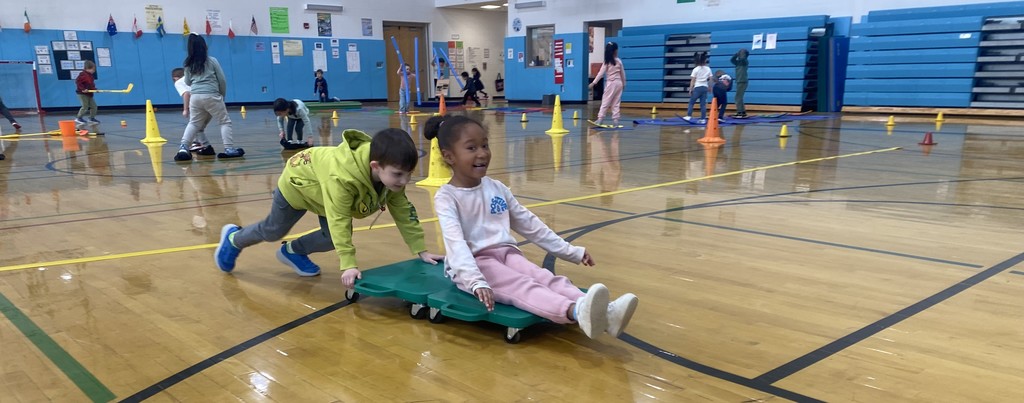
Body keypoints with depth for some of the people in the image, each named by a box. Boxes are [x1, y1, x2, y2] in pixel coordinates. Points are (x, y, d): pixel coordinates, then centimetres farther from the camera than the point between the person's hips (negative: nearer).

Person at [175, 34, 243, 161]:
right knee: (225, 122, 6)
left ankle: (183, 148, 0)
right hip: (211, 96, -4)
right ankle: (229, 149, -1)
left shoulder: (188, 64, 12)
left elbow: (187, 82, 21)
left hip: (195, 97, 4)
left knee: (193, 123, 14)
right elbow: (222, 79, 3)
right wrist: (222, 95, 16)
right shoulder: (212, 61, 2)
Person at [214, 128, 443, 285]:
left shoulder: (392, 174, -29)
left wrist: (421, 250, -24)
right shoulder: (342, 178, -50)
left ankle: (292, 252, 27)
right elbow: (339, 221, -48)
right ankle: (233, 239, 45)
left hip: (322, 189, 6)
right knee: (273, 231, 15)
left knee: (331, 239, -2)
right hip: (298, 182, -5)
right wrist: (348, 265, -50)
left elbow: (403, 211, -21)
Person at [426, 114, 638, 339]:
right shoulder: (446, 197, -7)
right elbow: (455, 243, -22)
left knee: (546, 278, -23)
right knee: (521, 286, -33)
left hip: (506, 253, 6)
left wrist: (570, 251, 17)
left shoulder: (496, 188, 12)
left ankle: (603, 313, -47)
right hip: (472, 264, -6)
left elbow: (529, 224, 18)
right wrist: (476, 282, -38)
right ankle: (576, 312, -60)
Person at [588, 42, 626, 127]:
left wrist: (593, 83, -11)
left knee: (605, 102, -4)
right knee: (616, 103, 6)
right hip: (619, 83, 4)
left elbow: (601, 73, -12)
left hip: (611, 83, -4)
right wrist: (624, 84, 23)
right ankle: (615, 120, 4)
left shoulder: (607, 62, -7)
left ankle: (600, 119, -9)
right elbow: (622, 73, 12)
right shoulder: (619, 61, 5)